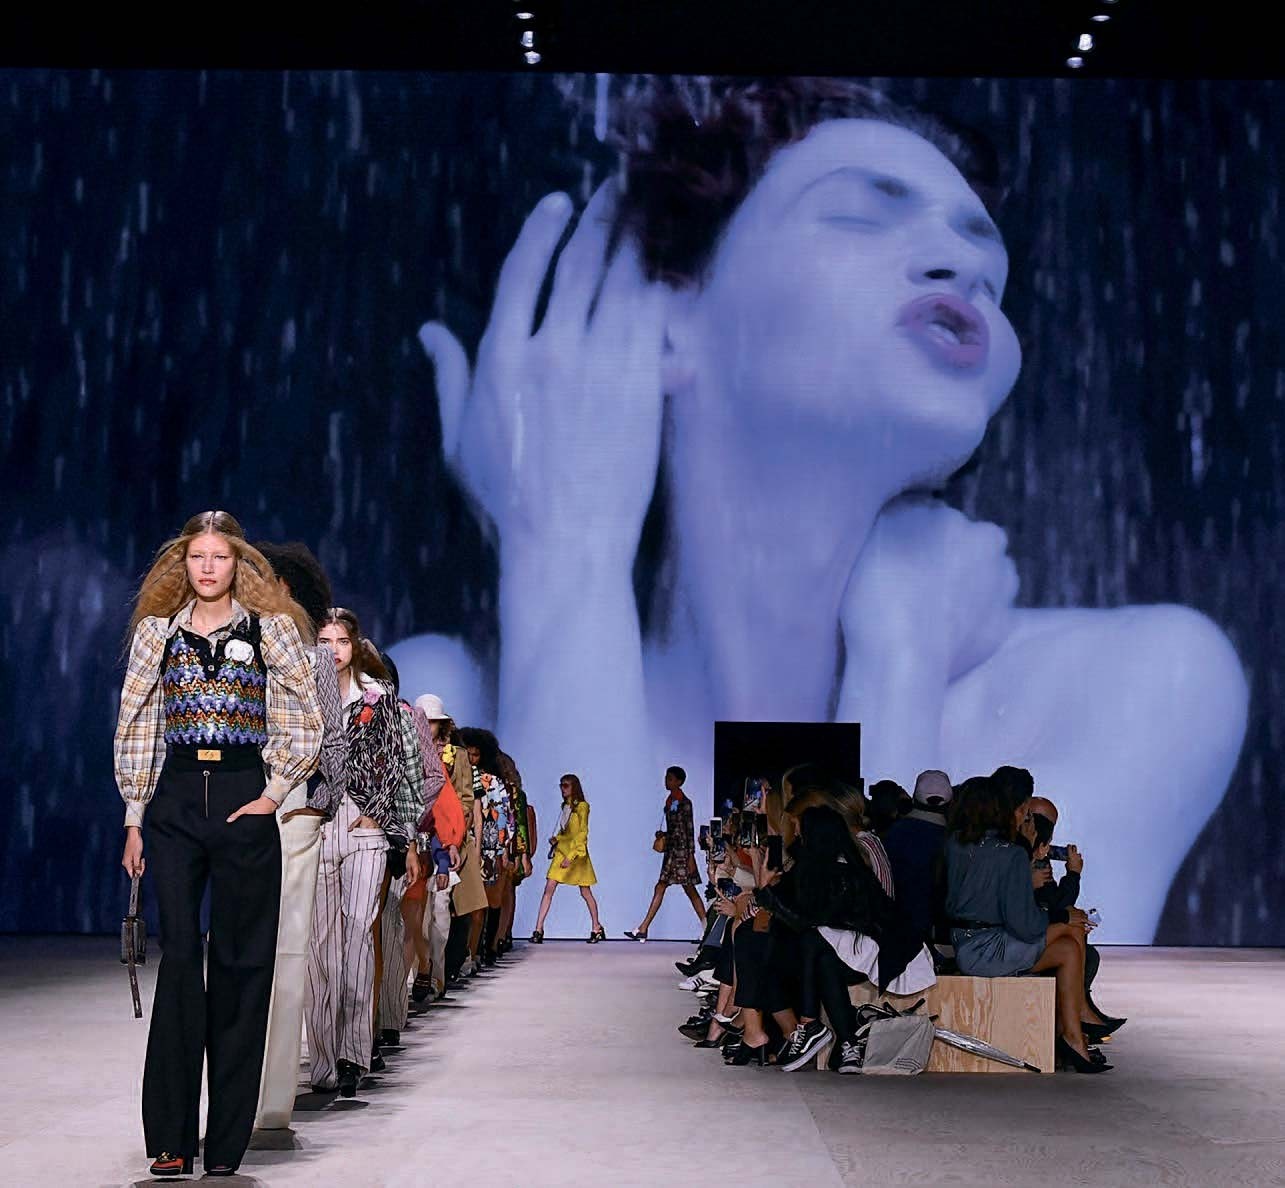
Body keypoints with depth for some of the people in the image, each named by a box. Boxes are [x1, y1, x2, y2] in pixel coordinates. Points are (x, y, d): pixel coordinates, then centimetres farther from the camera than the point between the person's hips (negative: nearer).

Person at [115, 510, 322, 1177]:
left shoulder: (272, 629, 5)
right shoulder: (157, 631, 10)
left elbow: (306, 723, 4)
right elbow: (135, 728, 10)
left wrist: (273, 794, -5)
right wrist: (134, 820, 5)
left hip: (246, 801, -1)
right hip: (176, 803, 1)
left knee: (241, 964, 1)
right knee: (179, 958, -2)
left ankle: (226, 1143, 7)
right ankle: (169, 1140, 1)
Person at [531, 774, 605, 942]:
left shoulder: (582, 806, -7)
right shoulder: (565, 806, 14)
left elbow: (583, 833, -11)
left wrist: (571, 856, -17)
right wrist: (555, 839, 3)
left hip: (576, 852, -6)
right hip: (561, 850, 6)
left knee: (585, 892, 4)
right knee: (549, 887, -7)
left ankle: (596, 927, 19)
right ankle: (539, 929, -10)